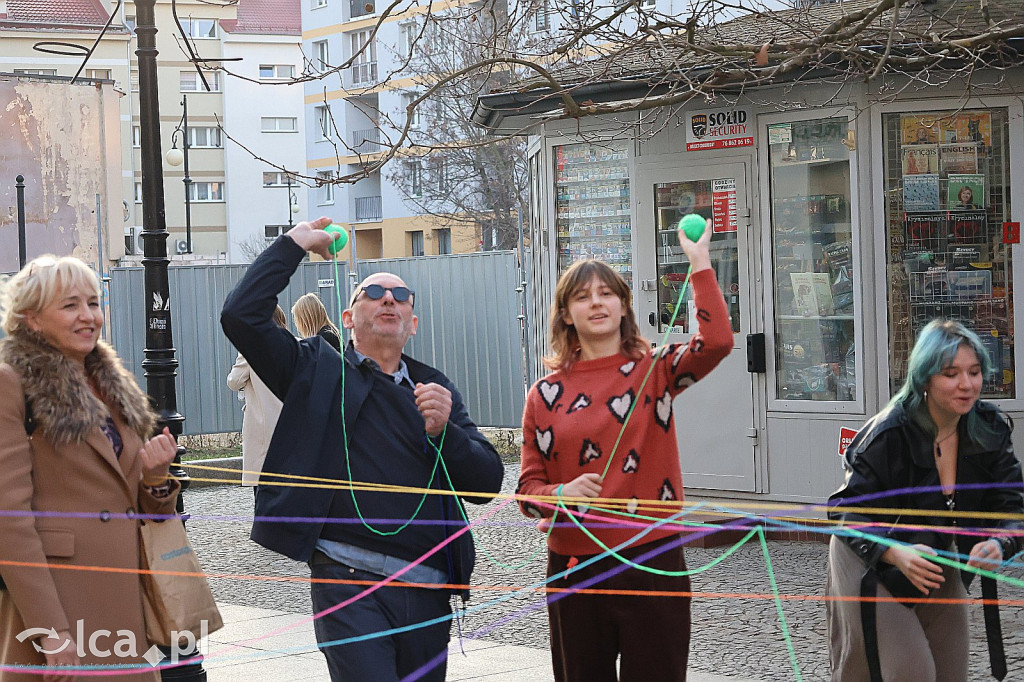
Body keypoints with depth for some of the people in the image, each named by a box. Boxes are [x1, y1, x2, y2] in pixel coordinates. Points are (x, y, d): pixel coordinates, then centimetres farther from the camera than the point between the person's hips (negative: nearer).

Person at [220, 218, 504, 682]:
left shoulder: (434, 388, 17)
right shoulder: (319, 370, 8)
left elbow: (488, 482, 9)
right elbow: (241, 315, -5)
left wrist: (444, 430, -9)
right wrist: (293, 244, 3)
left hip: (429, 591, 4)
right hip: (350, 582, -4)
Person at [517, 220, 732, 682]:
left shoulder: (653, 371, 1)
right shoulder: (545, 395, 5)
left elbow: (717, 341, -18)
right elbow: (528, 489, 5)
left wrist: (699, 261, -16)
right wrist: (562, 494, -16)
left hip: (652, 561, -2)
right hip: (574, 569, 2)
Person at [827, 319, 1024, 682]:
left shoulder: (991, 430, -11)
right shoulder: (888, 434, -26)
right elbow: (848, 511, -25)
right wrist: (896, 554, -43)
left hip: (940, 567, 6)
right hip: (872, 567, -5)